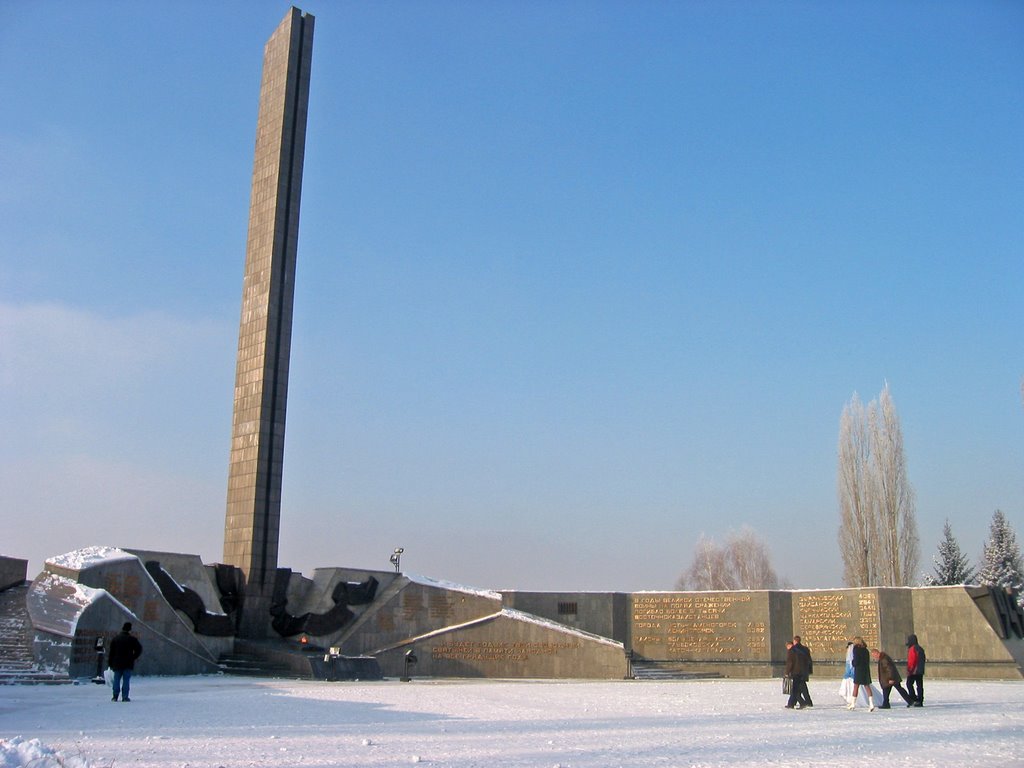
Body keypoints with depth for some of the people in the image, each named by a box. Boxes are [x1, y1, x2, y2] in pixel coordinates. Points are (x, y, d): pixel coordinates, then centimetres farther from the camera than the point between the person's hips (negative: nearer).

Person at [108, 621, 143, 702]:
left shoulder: (115, 638, 5)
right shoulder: (131, 638, -3)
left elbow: (111, 652, 6)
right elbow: (139, 649, -7)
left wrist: (110, 663, 10)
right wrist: (133, 657, 5)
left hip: (117, 663, 2)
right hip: (128, 663, -2)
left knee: (117, 680, 9)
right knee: (126, 680, 0)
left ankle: (115, 696, 5)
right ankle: (125, 696, -4)